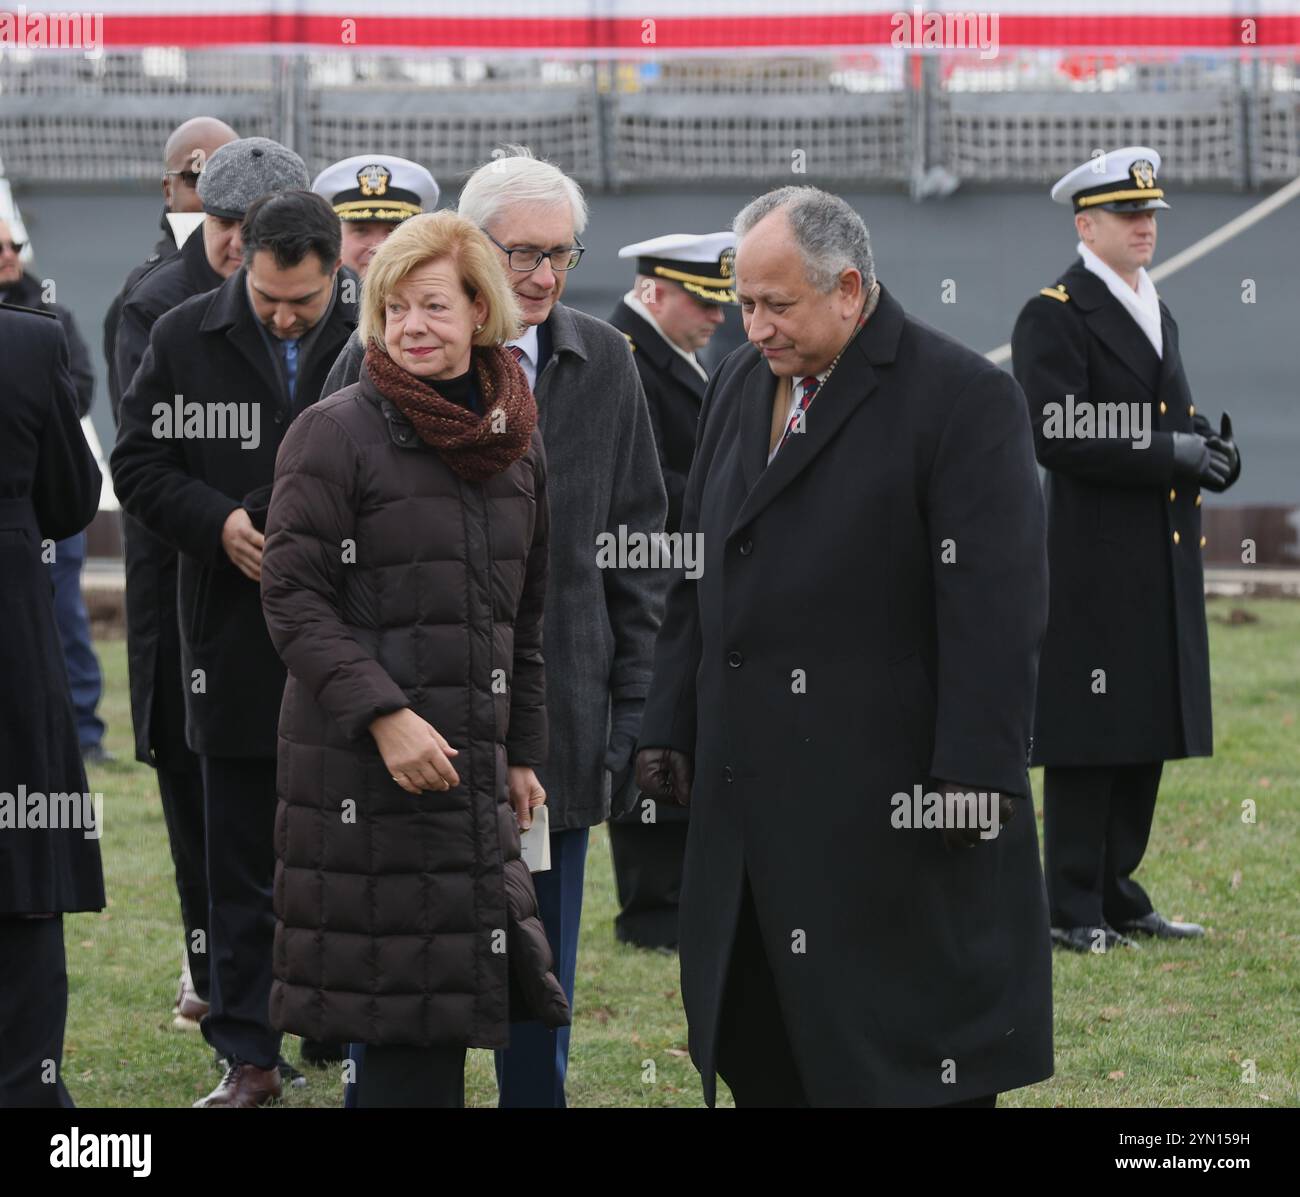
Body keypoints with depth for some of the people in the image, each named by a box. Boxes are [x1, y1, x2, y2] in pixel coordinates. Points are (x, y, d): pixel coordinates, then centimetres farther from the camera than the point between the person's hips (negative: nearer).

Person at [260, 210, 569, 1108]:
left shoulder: (516, 442, 13)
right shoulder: (336, 434, -6)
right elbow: (292, 597, -10)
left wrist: (522, 752, 17)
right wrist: (383, 714, -19)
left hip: (472, 760, 6)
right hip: (361, 764, -6)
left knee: (445, 1000, 6)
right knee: (402, 1006, -5)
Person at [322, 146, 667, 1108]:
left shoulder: (604, 365, 5)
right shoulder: (384, 358, -4)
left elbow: (638, 545, 9)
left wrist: (632, 703, 3)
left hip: (558, 724, 3)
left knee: (541, 985, 11)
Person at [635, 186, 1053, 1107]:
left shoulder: (965, 398, -9)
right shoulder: (740, 385, 14)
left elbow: (997, 605, -14)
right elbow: (699, 574, 20)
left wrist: (973, 776, -18)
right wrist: (672, 728, 14)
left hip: (891, 802, -7)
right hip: (752, 793, 7)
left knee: (902, 1054, -3)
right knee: (761, 1056, 9)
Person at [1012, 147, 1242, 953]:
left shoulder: (1156, 312, 18)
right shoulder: (1054, 318, -9)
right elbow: (1060, 437, -19)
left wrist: (1210, 452, 1)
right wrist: (1174, 455, -19)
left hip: (1162, 567, 8)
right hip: (1093, 563, -8)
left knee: (1146, 737, 10)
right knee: (1088, 739, -4)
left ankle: (1118, 896, 17)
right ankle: (1073, 909, 1)